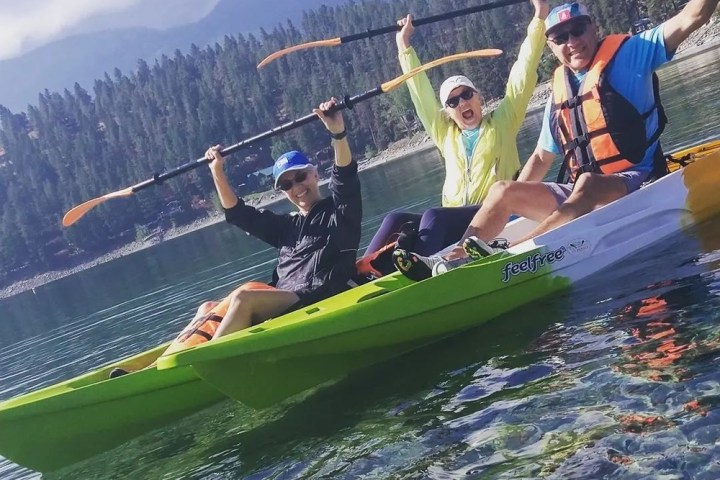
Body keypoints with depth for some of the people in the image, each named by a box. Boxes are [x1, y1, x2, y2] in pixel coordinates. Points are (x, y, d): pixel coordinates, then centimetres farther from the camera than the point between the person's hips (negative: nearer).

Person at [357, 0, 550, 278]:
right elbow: (421, 92, 25)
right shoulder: (446, 135, 22)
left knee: (433, 218, -31)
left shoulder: (502, 123, 12)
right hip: (452, 224, 6)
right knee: (397, 221, -16)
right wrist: (404, 48, 26)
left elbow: (522, 76, 6)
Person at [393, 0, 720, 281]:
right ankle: (454, 258, -17)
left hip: (634, 183, -6)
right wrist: (519, 201, 12)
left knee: (588, 185, -37)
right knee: (503, 191, -1)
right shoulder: (560, 93, 14)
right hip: (582, 194, 7)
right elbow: (542, 157, 21)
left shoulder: (629, 53, -1)